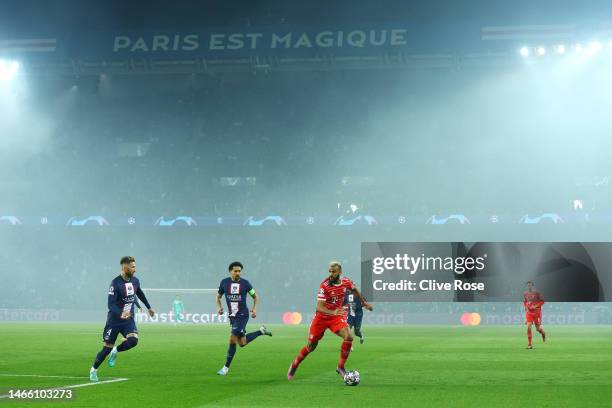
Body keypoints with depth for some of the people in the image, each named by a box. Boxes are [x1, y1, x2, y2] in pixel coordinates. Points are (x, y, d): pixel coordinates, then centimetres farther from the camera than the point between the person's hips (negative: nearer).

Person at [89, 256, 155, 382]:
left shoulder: (135, 281, 2)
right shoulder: (116, 283, -19)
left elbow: (140, 294, 24)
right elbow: (111, 304, -25)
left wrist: (149, 307, 33)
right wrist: (121, 314, -41)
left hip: (128, 320, 5)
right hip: (114, 320, -5)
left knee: (133, 340, -21)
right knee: (107, 348, 0)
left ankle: (116, 351, 8)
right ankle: (94, 370, 23)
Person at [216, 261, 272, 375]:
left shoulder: (245, 283, -5)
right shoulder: (224, 282, 1)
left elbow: (255, 296, 8)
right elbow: (218, 296, 15)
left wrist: (255, 308, -7)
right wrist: (219, 307, -4)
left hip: (243, 315, -4)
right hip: (232, 316, 4)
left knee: (232, 340, -15)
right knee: (242, 343, 9)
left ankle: (226, 368, -4)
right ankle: (261, 331, 33)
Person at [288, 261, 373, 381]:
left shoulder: (346, 282, -8)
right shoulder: (324, 285, -23)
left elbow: (354, 290, 18)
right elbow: (319, 308, -29)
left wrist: (364, 302, 24)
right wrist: (333, 312, -45)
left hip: (337, 316, 3)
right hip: (321, 317, -3)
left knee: (349, 337, -22)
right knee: (311, 346, 6)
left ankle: (340, 367, -7)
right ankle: (294, 366, 31)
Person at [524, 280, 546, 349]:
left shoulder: (537, 293, -6)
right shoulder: (525, 294, 4)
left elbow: (542, 301, -3)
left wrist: (536, 306, -17)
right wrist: (525, 307, 0)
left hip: (537, 312, -2)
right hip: (529, 312, 2)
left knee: (538, 328, 1)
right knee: (528, 327, -14)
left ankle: (543, 333, 41)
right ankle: (529, 345, -9)